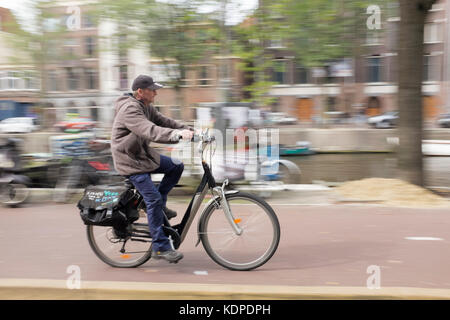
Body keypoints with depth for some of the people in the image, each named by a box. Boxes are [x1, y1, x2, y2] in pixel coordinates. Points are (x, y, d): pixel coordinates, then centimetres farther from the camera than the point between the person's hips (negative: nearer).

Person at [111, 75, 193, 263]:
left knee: (176, 166, 7)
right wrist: (177, 134, -48)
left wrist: (188, 129, -5)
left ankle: (159, 204, 16)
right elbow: (150, 131, -37)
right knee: (153, 199, -15)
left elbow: (163, 121, 8)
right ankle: (160, 248, -10)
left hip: (144, 154, 10)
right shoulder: (130, 109, -24)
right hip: (130, 161, -10)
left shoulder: (146, 107, 8)